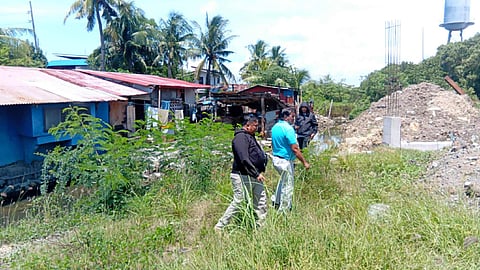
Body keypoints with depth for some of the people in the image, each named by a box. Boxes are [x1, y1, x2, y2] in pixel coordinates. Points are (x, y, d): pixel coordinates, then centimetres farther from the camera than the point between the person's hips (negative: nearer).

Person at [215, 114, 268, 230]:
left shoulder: (250, 137, 18)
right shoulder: (241, 137, -15)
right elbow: (244, 159, -23)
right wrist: (256, 174, -22)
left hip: (254, 177, 10)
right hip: (243, 177, -10)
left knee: (261, 203, 12)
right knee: (237, 203, -2)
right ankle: (219, 227, 11)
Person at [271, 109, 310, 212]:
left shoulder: (275, 127, 8)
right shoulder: (288, 128, -19)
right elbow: (294, 149, -22)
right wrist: (304, 162, -16)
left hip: (275, 158, 9)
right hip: (285, 161, -9)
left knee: (283, 179, 30)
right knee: (287, 186, 3)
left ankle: (276, 201, 34)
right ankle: (284, 210, 13)